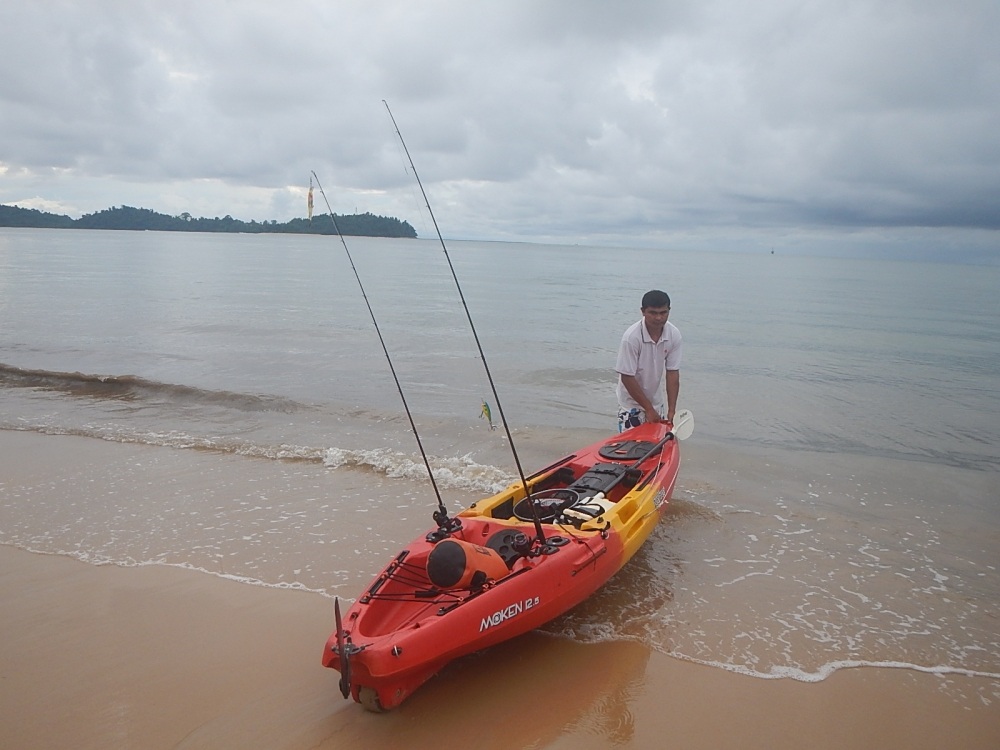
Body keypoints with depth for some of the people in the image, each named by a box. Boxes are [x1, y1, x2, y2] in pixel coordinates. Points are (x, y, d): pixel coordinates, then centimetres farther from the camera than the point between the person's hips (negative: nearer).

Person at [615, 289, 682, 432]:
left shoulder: (674, 335, -12)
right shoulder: (631, 337, -26)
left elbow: (672, 373, -9)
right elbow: (627, 377, -22)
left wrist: (672, 410, -14)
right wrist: (649, 409, -18)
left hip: (657, 401, 4)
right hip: (632, 402, -4)